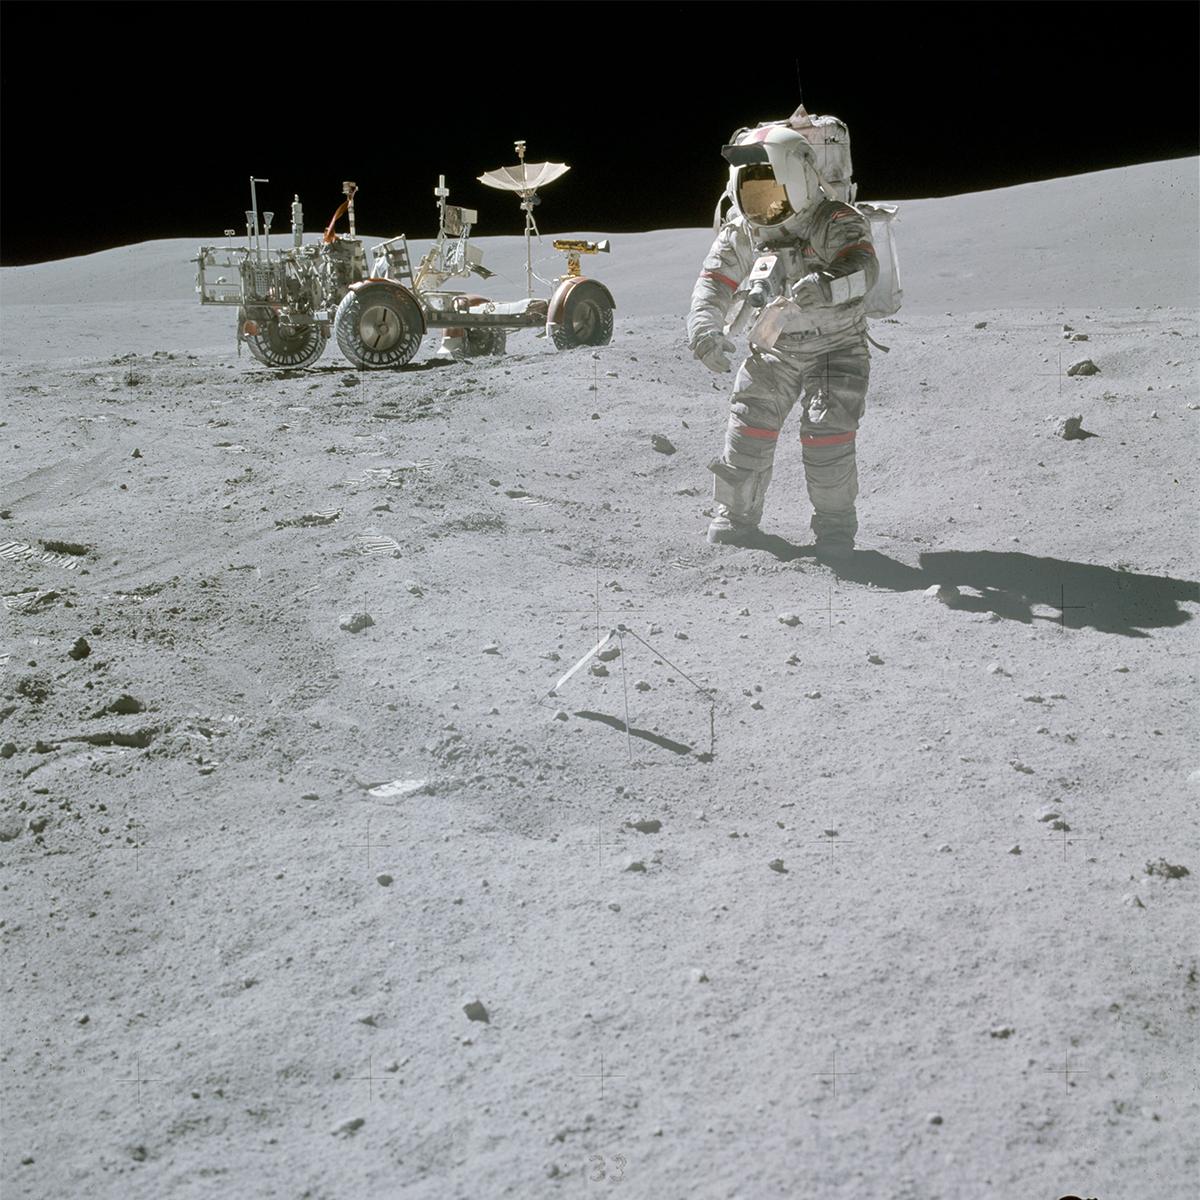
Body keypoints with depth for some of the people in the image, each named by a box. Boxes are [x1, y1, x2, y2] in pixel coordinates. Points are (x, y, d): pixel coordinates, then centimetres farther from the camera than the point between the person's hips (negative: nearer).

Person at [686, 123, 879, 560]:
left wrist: (820, 288, -57)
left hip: (836, 348, -4)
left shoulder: (836, 223, -19)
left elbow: (863, 268, -36)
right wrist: (704, 330, -27)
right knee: (748, 427, -3)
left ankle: (835, 524, 2)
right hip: (774, 350, 4)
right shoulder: (740, 234, -4)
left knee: (827, 433, -17)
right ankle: (736, 515, 17)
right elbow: (714, 283, -6)